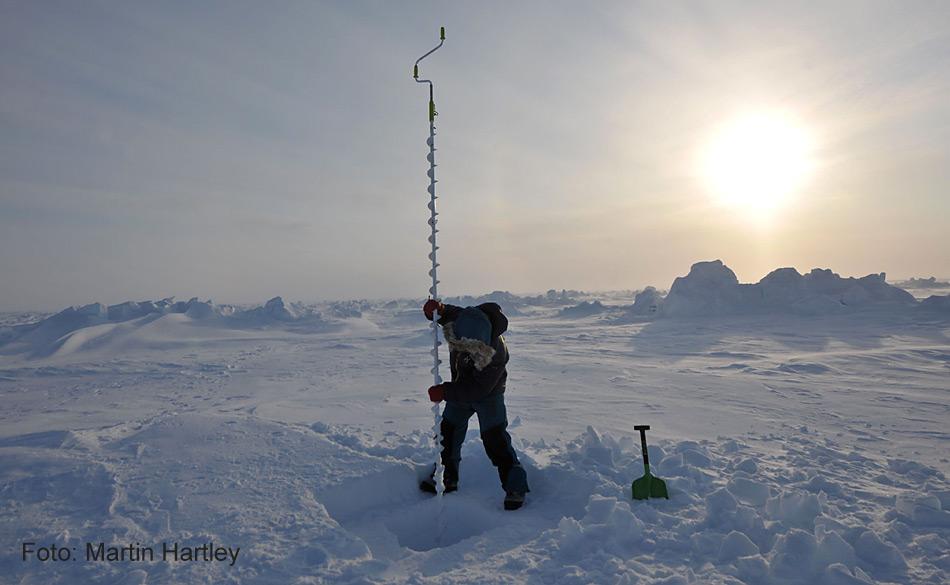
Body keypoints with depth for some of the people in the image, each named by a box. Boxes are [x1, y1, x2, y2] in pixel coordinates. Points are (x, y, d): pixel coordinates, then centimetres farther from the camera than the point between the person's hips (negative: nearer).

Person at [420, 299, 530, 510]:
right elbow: (451, 313, -1)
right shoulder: (464, 321, -25)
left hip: (488, 393, -6)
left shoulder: (496, 355, -39)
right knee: (448, 431, 12)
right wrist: (439, 309, -26)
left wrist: (445, 392, -36)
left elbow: (477, 390, -34)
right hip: (461, 387, 7)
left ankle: (515, 487, 1)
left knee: (494, 439, -13)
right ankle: (447, 477, 31)